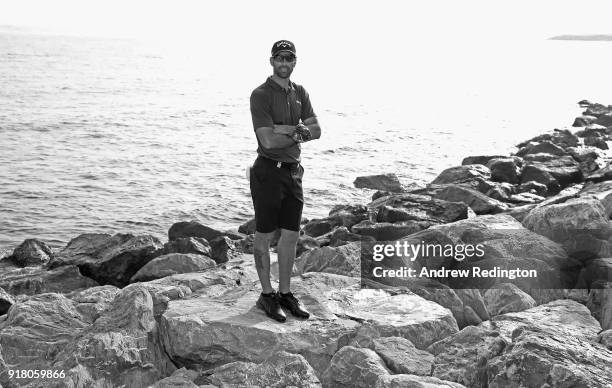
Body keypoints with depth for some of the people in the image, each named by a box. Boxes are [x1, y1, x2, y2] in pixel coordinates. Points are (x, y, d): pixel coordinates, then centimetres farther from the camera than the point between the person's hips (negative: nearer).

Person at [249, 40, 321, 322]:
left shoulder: (300, 93, 10)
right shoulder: (261, 95, -11)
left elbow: (316, 131, 1)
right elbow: (269, 140, -20)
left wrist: (287, 130, -15)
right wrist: (300, 132, -8)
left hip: (293, 171, 7)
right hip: (268, 171, -6)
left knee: (291, 236, 11)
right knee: (264, 236, 4)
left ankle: (285, 293, 23)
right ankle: (267, 295, 15)